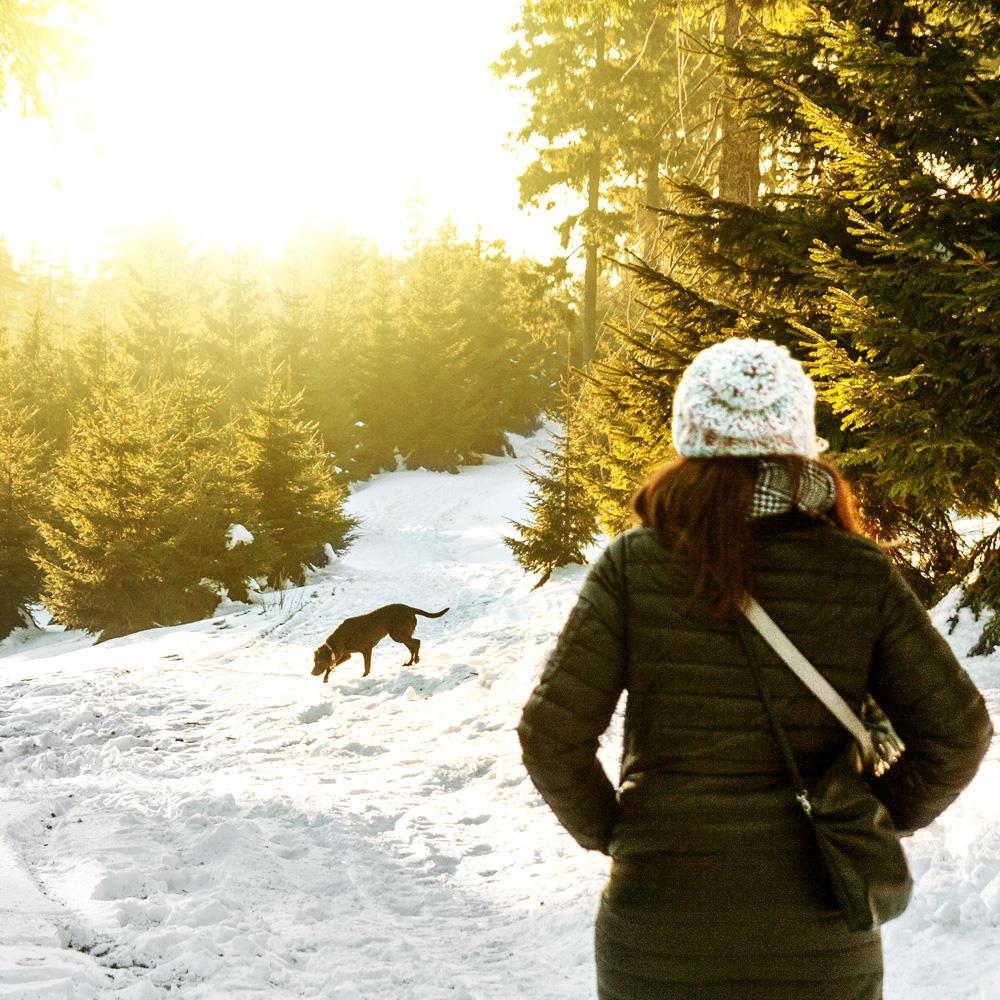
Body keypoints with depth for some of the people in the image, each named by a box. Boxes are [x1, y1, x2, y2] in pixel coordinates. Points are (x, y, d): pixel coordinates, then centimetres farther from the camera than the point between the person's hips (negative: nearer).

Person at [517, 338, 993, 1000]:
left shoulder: (634, 565, -10)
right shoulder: (862, 576, -7)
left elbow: (552, 735, -12)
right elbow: (957, 732, -6)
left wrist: (609, 832, 3)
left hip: (662, 927, -1)